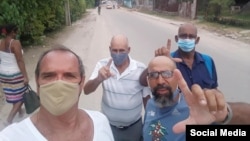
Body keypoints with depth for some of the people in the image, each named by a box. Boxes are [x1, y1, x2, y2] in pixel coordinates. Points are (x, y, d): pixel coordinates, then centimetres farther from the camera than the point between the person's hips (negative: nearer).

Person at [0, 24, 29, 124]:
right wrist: (25, 76, -19)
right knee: (20, 96, 8)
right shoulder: (15, 43, -20)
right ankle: (9, 120, 2)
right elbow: (20, 61, -22)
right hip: (15, 74, -7)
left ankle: (20, 111, 44)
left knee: (12, 94, 23)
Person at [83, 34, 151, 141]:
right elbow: (86, 91, -18)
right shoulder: (102, 65, -11)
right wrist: (99, 79, -38)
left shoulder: (141, 69, -14)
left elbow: (146, 98, -2)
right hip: (108, 125, 1)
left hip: (134, 126, 0)